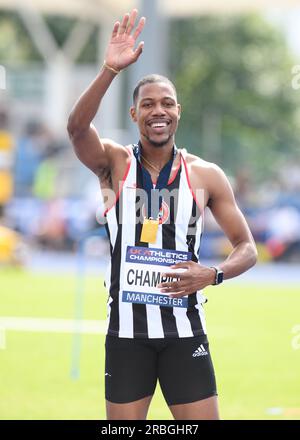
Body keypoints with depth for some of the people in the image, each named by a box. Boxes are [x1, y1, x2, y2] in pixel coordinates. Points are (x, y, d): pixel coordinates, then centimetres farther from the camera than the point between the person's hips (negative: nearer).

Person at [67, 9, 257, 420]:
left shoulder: (206, 175, 2)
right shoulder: (115, 163, -1)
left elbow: (246, 247, 6)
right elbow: (77, 127, -22)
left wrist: (213, 274, -15)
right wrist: (110, 69, -35)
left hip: (184, 332, 0)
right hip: (126, 331, 0)